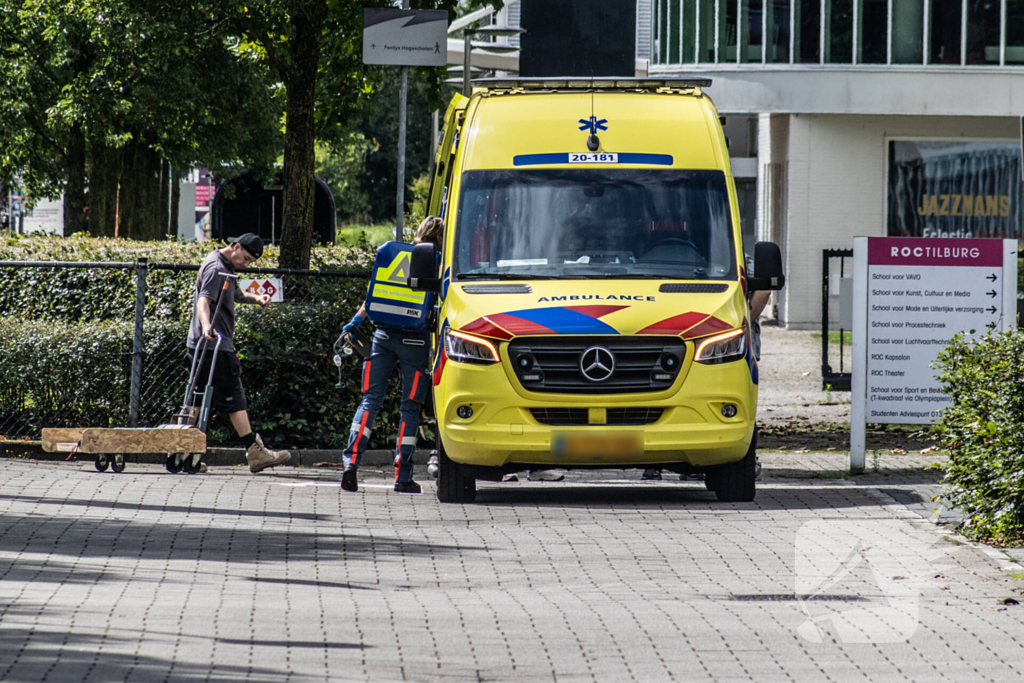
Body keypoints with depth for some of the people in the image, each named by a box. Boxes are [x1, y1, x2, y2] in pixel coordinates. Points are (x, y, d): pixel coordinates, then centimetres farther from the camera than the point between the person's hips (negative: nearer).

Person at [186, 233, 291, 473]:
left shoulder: (227, 266, 18)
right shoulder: (215, 268, -14)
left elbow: (236, 295, 31)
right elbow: (203, 300, -28)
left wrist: (255, 298, 9)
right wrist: (207, 326, -46)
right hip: (214, 345, -10)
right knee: (233, 397, -9)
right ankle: (254, 452, -10)